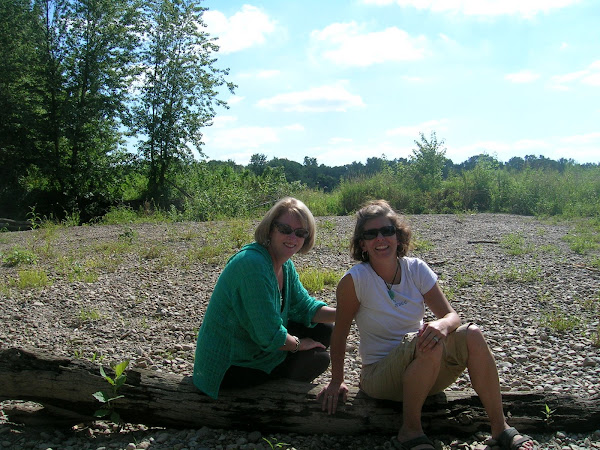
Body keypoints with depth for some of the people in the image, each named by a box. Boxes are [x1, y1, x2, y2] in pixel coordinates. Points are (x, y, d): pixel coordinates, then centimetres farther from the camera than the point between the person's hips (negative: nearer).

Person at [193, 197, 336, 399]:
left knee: (323, 330, 8)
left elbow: (305, 307, 4)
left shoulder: (285, 265, 2)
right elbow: (270, 336, -29)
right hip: (232, 365, -10)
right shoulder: (253, 264, -30)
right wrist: (299, 344, -10)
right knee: (317, 358, -11)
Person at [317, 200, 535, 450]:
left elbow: (451, 316, -7)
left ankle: (500, 428, -8)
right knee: (428, 344, -33)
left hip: (426, 375, 4)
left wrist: (442, 325, -31)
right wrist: (336, 382, -1)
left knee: (472, 335, -20)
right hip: (379, 377, -4)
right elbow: (340, 332, -8)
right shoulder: (355, 279, -17)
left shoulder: (416, 269, -5)